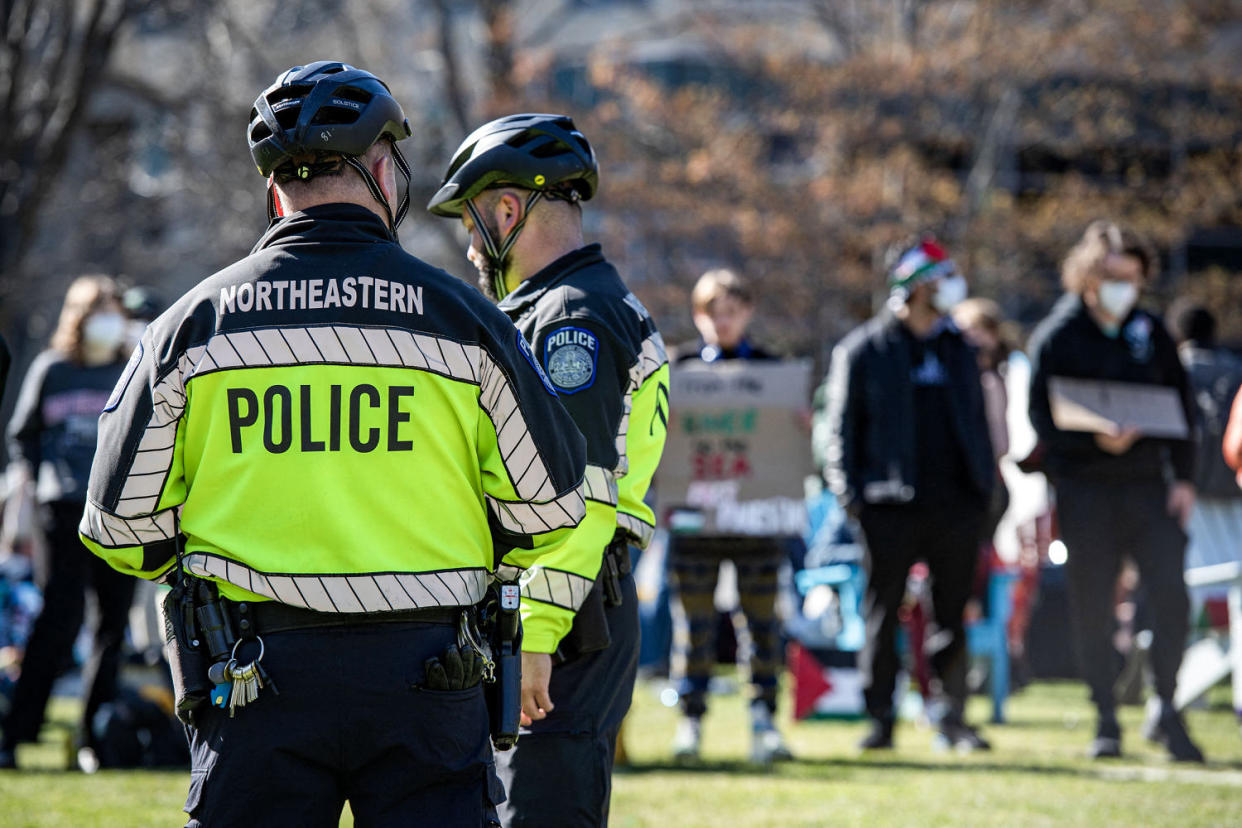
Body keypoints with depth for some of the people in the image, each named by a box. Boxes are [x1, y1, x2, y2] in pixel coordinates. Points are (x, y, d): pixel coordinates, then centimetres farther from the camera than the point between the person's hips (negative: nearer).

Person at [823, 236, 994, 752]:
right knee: (882, 616, 1)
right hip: (891, 509, -4)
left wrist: (983, 487, 11)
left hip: (955, 505, 4)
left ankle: (950, 718, 9)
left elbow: (977, 423, 21)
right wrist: (850, 496, -8)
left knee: (952, 617, 4)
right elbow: (841, 428, 1)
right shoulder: (862, 351, 2)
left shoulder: (957, 350, 16)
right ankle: (880, 721, 6)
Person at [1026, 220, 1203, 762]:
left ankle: (1164, 710, 5)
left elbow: (1181, 406, 13)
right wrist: (1095, 441, -23)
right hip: (1084, 489, -2)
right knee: (1092, 609, 0)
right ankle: (1106, 722, 8)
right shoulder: (1056, 337, 0)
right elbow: (1042, 419, -6)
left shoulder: (1150, 332, 10)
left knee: (1170, 594, -9)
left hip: (1149, 485, 2)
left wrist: (1183, 477, 4)